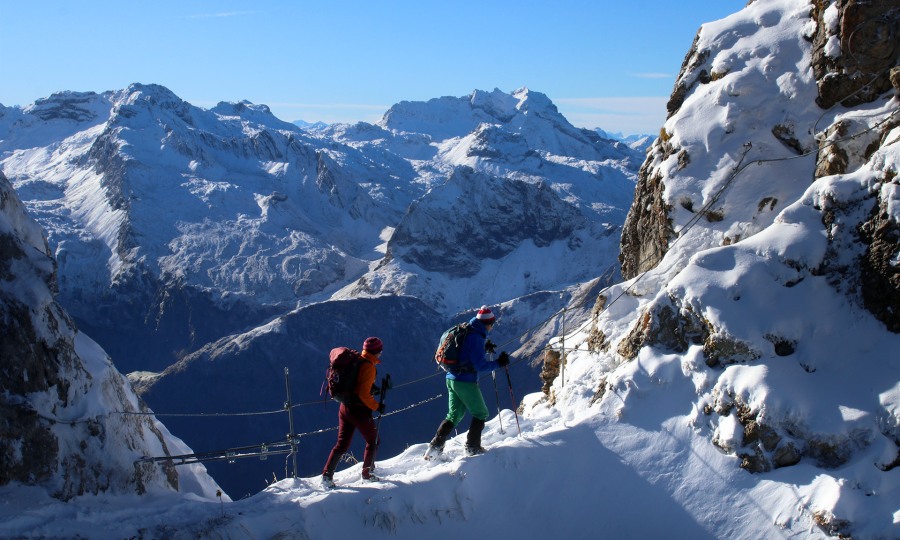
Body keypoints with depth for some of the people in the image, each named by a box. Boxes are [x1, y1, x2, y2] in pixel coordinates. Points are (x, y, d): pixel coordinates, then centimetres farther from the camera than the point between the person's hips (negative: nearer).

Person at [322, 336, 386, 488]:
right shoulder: (369, 367, -16)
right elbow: (363, 394, -22)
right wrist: (377, 406, -12)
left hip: (345, 408, 8)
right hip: (359, 410, -8)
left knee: (342, 444, 13)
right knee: (373, 440, 14)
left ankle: (327, 475, 7)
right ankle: (367, 473, 20)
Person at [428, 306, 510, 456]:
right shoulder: (476, 337, -17)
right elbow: (481, 365, -19)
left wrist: (484, 349, 21)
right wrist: (499, 363, -9)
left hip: (452, 379, 8)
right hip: (466, 382, -8)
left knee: (454, 415, 17)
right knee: (481, 414, 10)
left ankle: (435, 446, 10)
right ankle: (473, 447, 13)